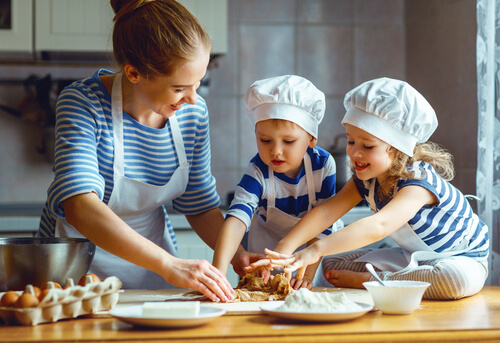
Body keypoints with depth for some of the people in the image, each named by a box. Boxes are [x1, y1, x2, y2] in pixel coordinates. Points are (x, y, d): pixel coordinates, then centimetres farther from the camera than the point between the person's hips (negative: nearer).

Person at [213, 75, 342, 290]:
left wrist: (308, 274, -30)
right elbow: (237, 219, -44)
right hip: (269, 248, 0)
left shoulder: (323, 165, -25)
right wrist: (219, 271, -59)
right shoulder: (258, 173, -29)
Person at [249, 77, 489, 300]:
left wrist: (316, 250, -62)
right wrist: (284, 249, -37)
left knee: (459, 280, -43)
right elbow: (326, 211, -19)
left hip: (463, 258, -6)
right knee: (332, 262, -2)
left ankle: (367, 282, -26)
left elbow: (378, 226, -52)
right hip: (414, 256, 6)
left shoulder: (418, 182, -35)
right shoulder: (366, 179, -10)